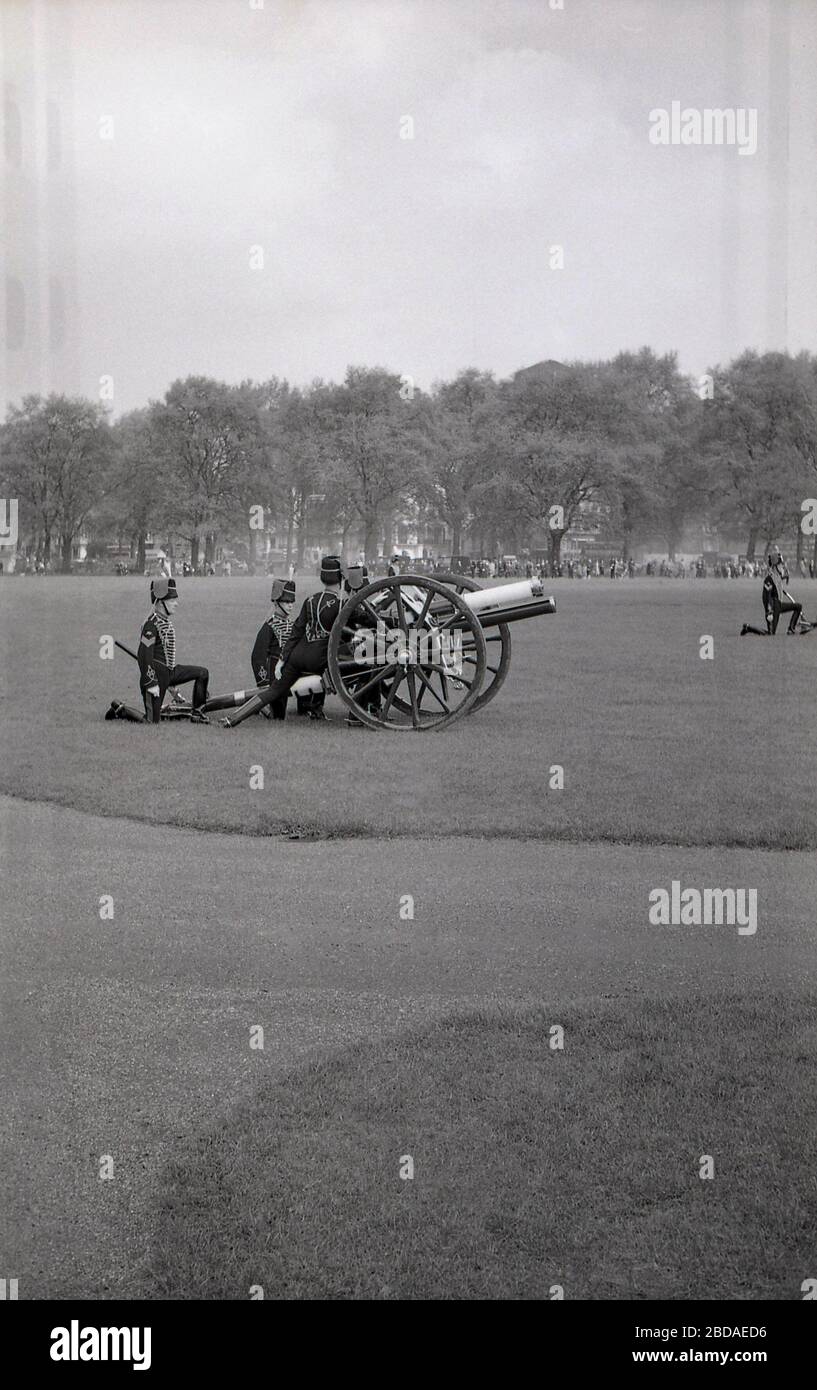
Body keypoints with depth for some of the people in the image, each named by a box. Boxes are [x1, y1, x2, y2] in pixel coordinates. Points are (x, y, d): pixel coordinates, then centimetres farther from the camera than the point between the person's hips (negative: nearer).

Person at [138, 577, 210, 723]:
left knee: (202, 673, 7)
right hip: (157, 674, -9)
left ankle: (196, 713, 11)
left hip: (170, 672, 9)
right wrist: (151, 684, -24)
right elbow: (144, 655, -22)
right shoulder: (151, 624, -18)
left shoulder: (166, 621, 11)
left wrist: (171, 681, 24)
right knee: (152, 721, -7)